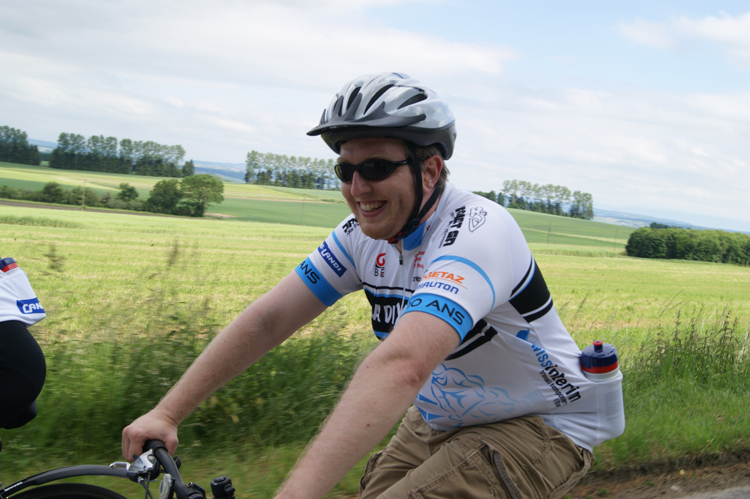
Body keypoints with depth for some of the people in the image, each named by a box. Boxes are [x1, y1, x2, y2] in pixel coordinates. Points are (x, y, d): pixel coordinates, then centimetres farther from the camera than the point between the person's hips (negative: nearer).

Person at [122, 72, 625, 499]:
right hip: (441, 421, 7)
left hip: (539, 426, -7)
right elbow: (266, 319, -6)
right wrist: (167, 413, -13)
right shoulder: (366, 234, -5)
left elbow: (401, 366, -45)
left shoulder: (476, 233, -30)